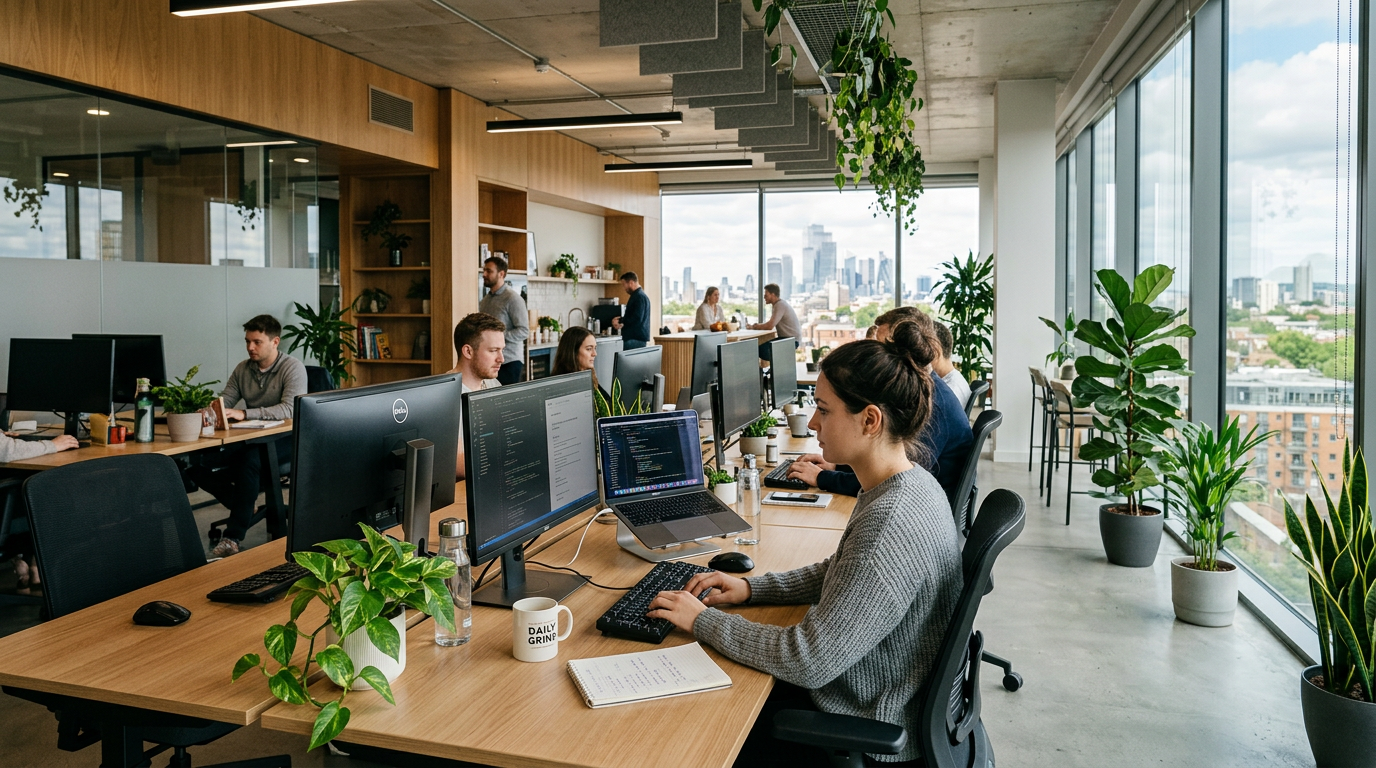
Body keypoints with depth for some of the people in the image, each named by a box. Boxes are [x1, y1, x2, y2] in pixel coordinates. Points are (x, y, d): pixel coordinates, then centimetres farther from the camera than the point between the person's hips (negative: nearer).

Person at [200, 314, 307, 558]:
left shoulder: (293, 368, -8)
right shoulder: (243, 369, 12)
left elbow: (289, 409, -22)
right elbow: (224, 401, 10)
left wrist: (244, 414, -30)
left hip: (284, 439, -6)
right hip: (249, 440, 6)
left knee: (250, 459, -37)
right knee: (199, 466, -16)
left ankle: (232, 540, -33)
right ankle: (246, 503, 7)